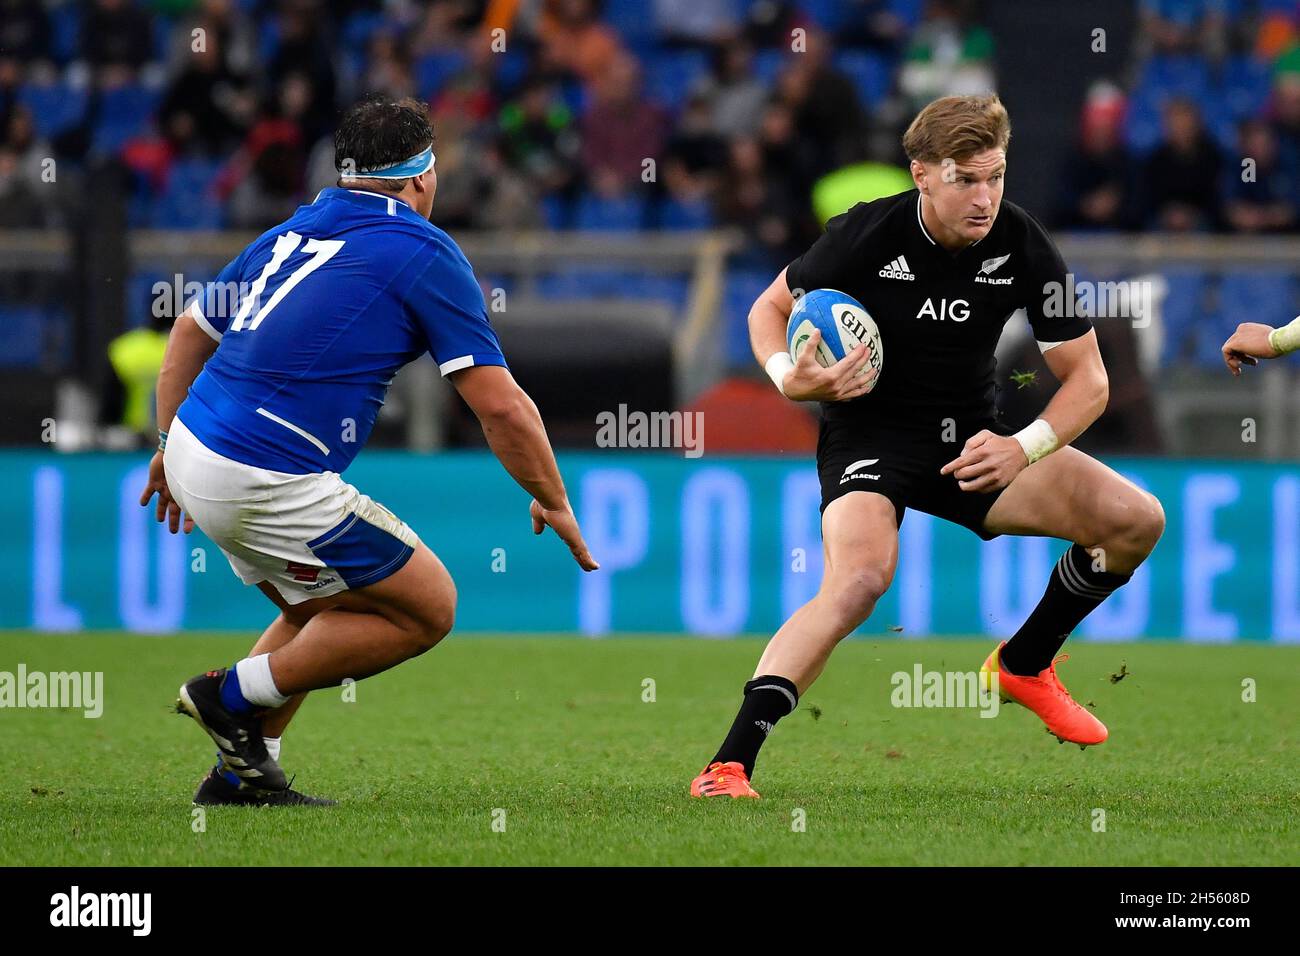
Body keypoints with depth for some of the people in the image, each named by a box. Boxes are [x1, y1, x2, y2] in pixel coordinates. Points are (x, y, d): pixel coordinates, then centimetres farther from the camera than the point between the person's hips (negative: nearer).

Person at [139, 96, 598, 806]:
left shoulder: (289, 234, 16)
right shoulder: (424, 253, -5)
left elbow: (191, 330, 25)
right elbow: (500, 406, -7)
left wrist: (169, 443, 34)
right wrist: (554, 503, 6)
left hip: (195, 452, 8)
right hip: (268, 484, -8)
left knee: (323, 614, 26)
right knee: (427, 608, 3)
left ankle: (240, 774, 23)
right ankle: (237, 695, 4)